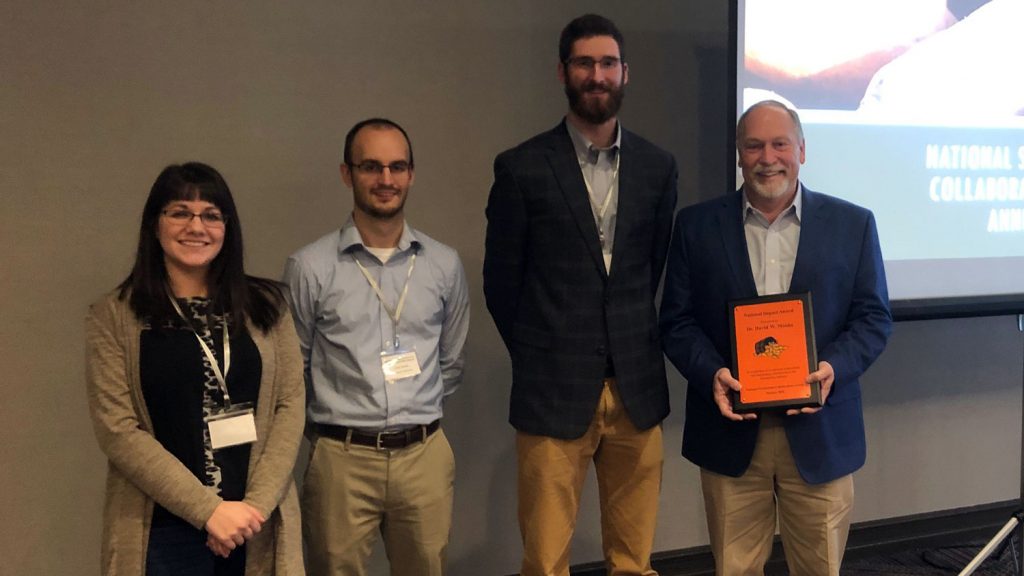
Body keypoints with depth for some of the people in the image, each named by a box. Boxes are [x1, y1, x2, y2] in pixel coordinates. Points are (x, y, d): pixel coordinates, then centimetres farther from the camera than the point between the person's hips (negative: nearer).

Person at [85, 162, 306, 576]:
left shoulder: (265, 306, 4)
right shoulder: (113, 318, -2)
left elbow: (290, 405, 0)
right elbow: (117, 430, -9)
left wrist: (257, 504, -11)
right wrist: (208, 509, -15)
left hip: (258, 525, 2)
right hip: (162, 531, -2)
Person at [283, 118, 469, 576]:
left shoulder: (444, 264, 4)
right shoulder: (310, 267, -5)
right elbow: (292, 368, 4)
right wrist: (330, 425, 9)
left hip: (425, 455, 3)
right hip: (342, 459, -2)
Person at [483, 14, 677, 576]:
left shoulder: (657, 165, 7)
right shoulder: (522, 167, -3)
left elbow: (661, 268, 14)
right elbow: (501, 281, 2)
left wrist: (639, 345, 12)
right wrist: (539, 356, 8)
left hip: (638, 388, 3)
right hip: (554, 390, -3)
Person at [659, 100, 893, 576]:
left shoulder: (853, 224, 4)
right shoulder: (697, 225, 4)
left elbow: (873, 317, 3)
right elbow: (676, 320, 2)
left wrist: (834, 367, -15)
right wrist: (710, 372, -15)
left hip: (820, 433, 0)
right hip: (730, 430, 0)